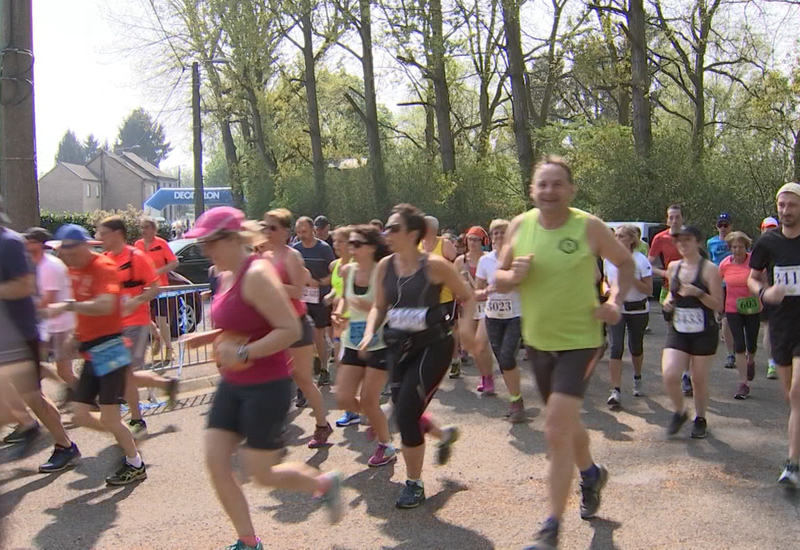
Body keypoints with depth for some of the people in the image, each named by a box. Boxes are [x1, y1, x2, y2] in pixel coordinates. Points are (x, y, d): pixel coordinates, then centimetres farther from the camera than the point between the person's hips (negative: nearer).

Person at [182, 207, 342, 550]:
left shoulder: (256, 275, -20)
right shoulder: (227, 276, 7)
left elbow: (290, 330, -25)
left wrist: (243, 353, -27)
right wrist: (206, 338, 7)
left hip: (266, 386, -9)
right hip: (234, 385, 9)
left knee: (262, 473, 1)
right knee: (215, 461, 4)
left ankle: (324, 484, 29)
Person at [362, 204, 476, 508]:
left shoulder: (434, 264, -12)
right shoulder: (385, 266, 2)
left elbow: (468, 297, -2)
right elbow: (379, 306, 12)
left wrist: (466, 324, -20)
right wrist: (370, 332, -6)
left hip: (433, 345, -6)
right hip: (400, 346, 6)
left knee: (406, 415, -10)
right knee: (403, 415, 13)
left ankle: (414, 484, 10)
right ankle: (445, 434, 47)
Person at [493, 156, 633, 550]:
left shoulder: (589, 227, -12)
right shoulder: (520, 226, -3)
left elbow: (625, 262, 5)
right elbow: (499, 281, 5)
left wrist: (615, 302, -8)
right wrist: (513, 275, -17)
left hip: (579, 341, -5)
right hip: (538, 341, 5)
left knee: (556, 432, -12)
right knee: (565, 422, 22)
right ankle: (591, 474, 51)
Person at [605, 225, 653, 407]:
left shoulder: (641, 260, -11)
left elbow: (649, 290, -13)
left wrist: (631, 278, -26)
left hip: (638, 310, -1)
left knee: (636, 347, 14)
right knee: (616, 348, -12)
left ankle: (637, 379, 43)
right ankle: (616, 391, -14)